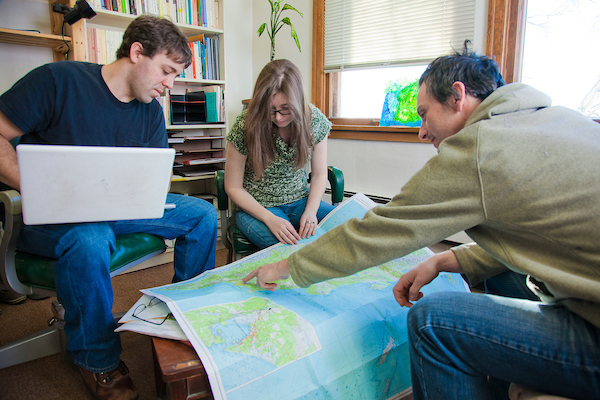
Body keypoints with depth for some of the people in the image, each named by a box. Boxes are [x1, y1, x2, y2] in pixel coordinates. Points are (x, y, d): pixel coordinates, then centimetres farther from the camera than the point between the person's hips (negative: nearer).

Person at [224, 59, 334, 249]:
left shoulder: (314, 119, -8)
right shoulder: (245, 126, -16)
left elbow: (319, 174, 2)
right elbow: (233, 187, -9)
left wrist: (310, 210, -17)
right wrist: (270, 218, -23)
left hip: (301, 201, 4)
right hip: (256, 206, -3)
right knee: (293, 248, -34)